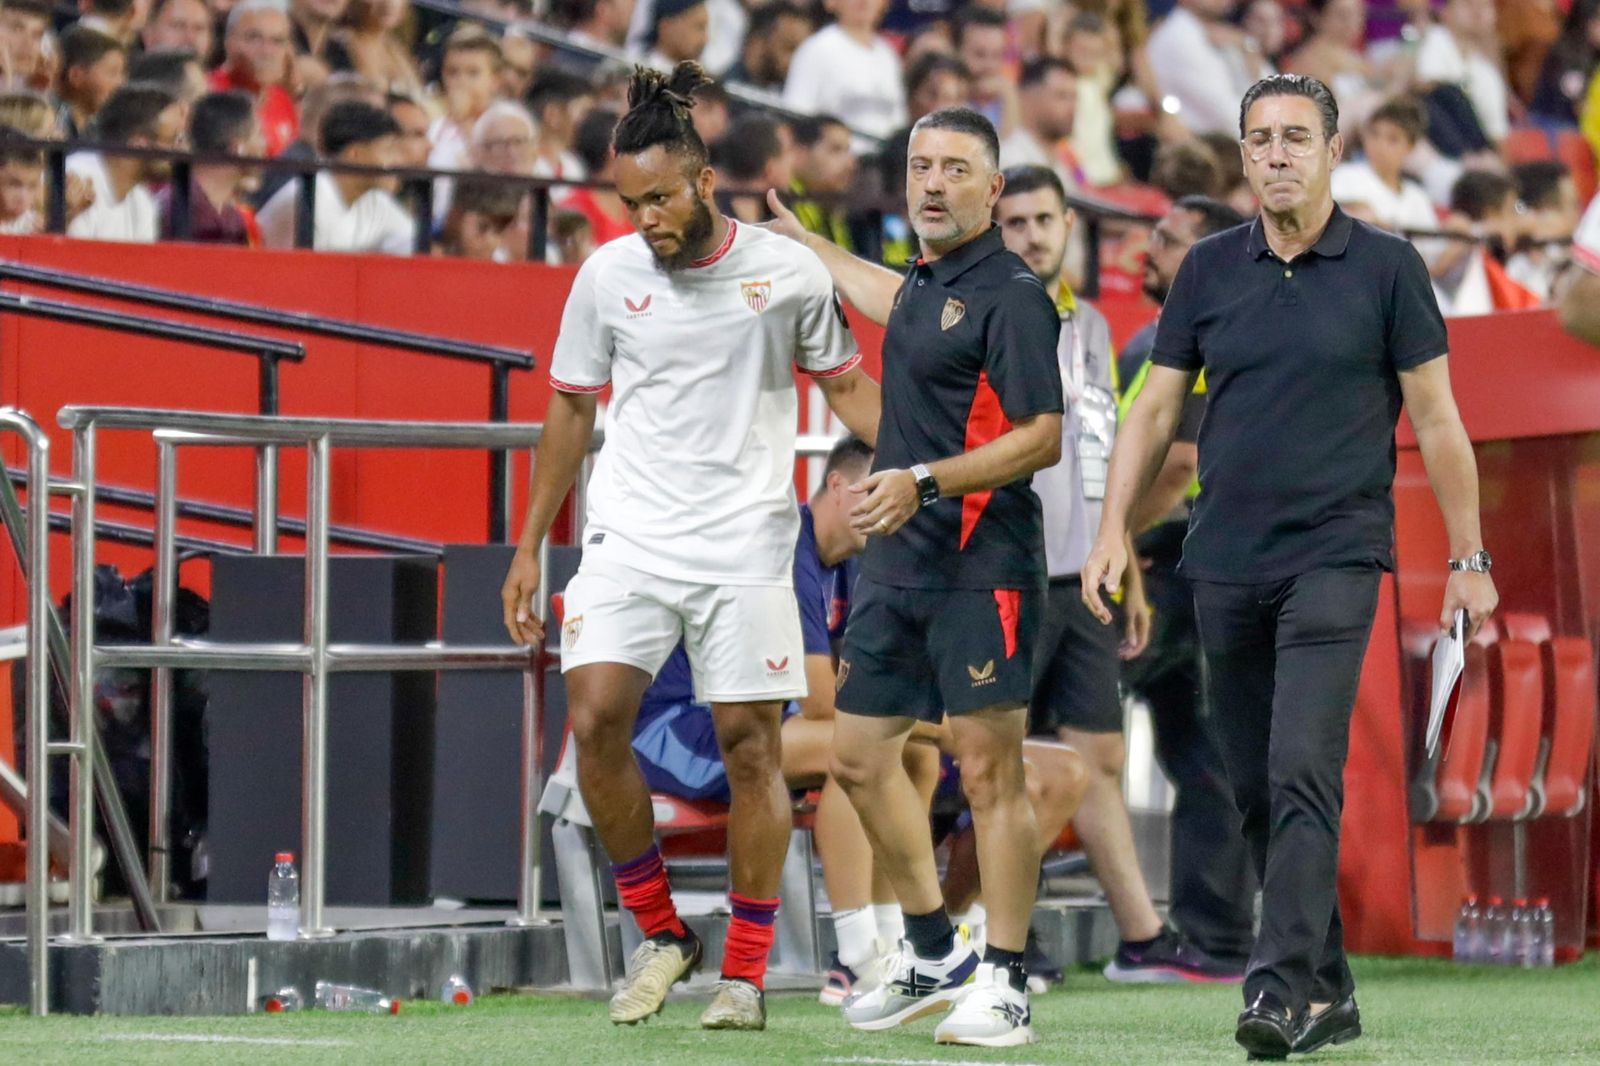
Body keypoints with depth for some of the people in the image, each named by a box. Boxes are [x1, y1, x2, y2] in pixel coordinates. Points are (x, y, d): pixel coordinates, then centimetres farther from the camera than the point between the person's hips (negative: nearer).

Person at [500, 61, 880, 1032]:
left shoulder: (788, 272, -2)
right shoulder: (607, 276, 3)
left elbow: (847, 384, 12)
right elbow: (572, 407, 14)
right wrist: (530, 544, 14)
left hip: (746, 542, -1)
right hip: (630, 539, 1)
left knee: (751, 743, -2)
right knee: (595, 718, -14)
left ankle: (746, 971, 8)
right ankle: (660, 933, 4)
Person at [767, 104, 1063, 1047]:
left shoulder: (1010, 295, -12)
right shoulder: (929, 282, 14)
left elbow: (1043, 437, -17)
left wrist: (924, 480, -24)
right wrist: (801, 242, 52)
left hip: (982, 568, -9)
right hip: (899, 566, 9)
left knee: (989, 768, -8)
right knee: (860, 757, 11)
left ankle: (1005, 986, -3)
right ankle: (934, 954, 24)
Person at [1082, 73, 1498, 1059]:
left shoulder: (1386, 268, -2)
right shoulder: (1210, 270, 8)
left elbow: (1435, 419, 0)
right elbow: (1157, 408, 10)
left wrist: (1469, 557, -2)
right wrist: (1114, 529, 0)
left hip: (1333, 559, -5)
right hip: (1225, 563, 5)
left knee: (1303, 775, -18)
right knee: (1257, 791, 8)